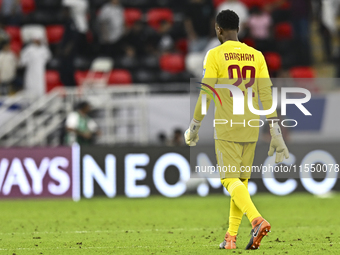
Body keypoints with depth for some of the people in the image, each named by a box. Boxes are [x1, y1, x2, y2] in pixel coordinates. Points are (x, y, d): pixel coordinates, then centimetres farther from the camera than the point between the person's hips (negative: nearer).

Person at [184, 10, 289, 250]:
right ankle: (231, 237, 14)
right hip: (251, 129, 5)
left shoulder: (215, 55, -5)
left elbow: (205, 95, -6)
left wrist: (194, 128, 5)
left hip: (226, 128, -5)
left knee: (231, 180, -5)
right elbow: (267, 95, 2)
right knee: (242, 180, 12)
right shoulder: (256, 56, 7)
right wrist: (276, 134, 2)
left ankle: (257, 220, -29)